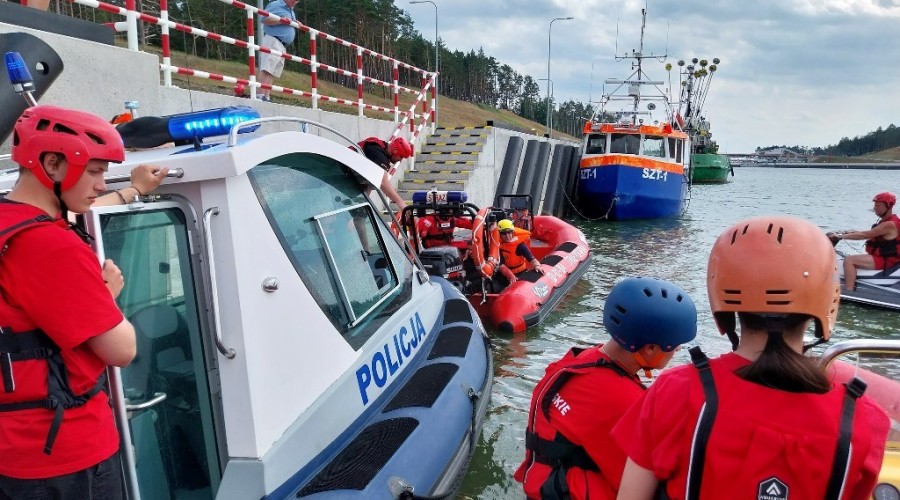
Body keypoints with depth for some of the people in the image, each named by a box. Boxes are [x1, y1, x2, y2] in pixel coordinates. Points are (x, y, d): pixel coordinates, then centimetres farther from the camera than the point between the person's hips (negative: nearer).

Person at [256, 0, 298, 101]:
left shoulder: (291, 10, 25)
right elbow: (264, 19, -10)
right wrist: (281, 20, -19)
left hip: (283, 46, 9)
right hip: (273, 40, -9)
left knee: (273, 73, 2)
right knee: (266, 69, -18)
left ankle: (266, 97, -1)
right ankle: (260, 95, -25)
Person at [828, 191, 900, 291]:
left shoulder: (890, 224, -20)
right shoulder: (885, 221, 12)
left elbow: (864, 235, -23)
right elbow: (868, 233, 16)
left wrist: (841, 236, -20)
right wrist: (850, 232, 4)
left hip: (885, 260, -11)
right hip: (879, 256, 11)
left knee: (849, 260, -24)